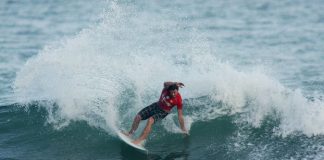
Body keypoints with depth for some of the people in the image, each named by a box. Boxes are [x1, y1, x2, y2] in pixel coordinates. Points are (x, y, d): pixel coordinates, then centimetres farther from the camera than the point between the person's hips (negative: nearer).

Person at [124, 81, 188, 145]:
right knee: (138, 117, 4)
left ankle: (139, 140, -27)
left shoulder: (178, 99, -27)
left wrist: (183, 129, -19)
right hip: (156, 106, 4)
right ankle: (130, 133, 28)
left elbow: (180, 115, -21)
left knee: (150, 120, -30)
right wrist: (174, 84, -62)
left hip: (163, 112, -4)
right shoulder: (167, 88, -20)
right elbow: (165, 83, -45)